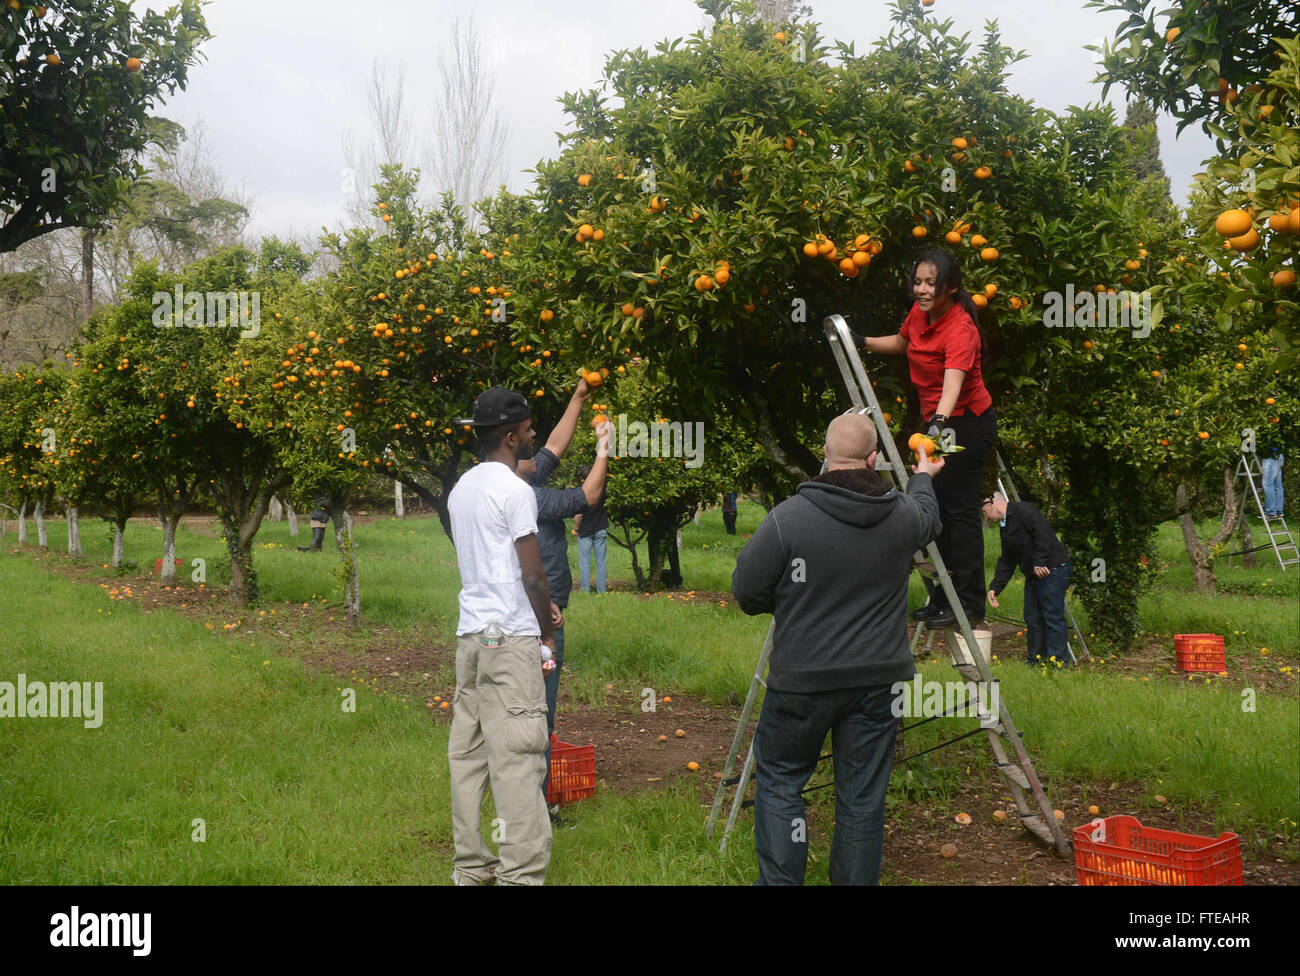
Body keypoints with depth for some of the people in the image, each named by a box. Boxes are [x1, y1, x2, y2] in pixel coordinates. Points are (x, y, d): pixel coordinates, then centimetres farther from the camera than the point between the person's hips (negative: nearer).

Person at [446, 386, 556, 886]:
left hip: (470, 633, 8)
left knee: (467, 753, 9)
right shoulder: (515, 491, -11)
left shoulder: (460, 489, 14)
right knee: (517, 757, -7)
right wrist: (547, 631, 2)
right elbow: (532, 574, -11)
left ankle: (470, 867, 15)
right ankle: (521, 873, -5)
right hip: (511, 637, -8)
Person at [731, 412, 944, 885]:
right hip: (878, 681, 3)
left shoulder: (788, 517, -16)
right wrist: (923, 477, 44)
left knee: (779, 780, 12)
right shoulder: (904, 516, -3)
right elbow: (928, 518, 23)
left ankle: (780, 880, 12)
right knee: (863, 796, 10)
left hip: (803, 681, -3)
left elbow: (747, 593, -9)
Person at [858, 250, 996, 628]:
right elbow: (901, 342, 21)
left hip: (968, 423, -9)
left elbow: (953, 382, -42)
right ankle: (943, 600, 24)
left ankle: (969, 604, 0)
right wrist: (862, 342, 8)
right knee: (937, 506, 14)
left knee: (959, 508, -8)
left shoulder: (960, 329, -26)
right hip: (938, 422, 9)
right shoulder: (919, 312, -2)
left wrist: (939, 420, -58)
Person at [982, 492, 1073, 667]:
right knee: (1032, 617, 10)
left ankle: (1058, 661, -6)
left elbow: (1043, 534, -23)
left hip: (1052, 570, -10)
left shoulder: (1024, 510, -10)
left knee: (1053, 616, -9)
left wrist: (1040, 562, -25)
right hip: (1033, 575, 10)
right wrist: (995, 588, 13)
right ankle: (1037, 659, 17)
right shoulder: (1005, 527, 19)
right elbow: (1006, 561, 20)